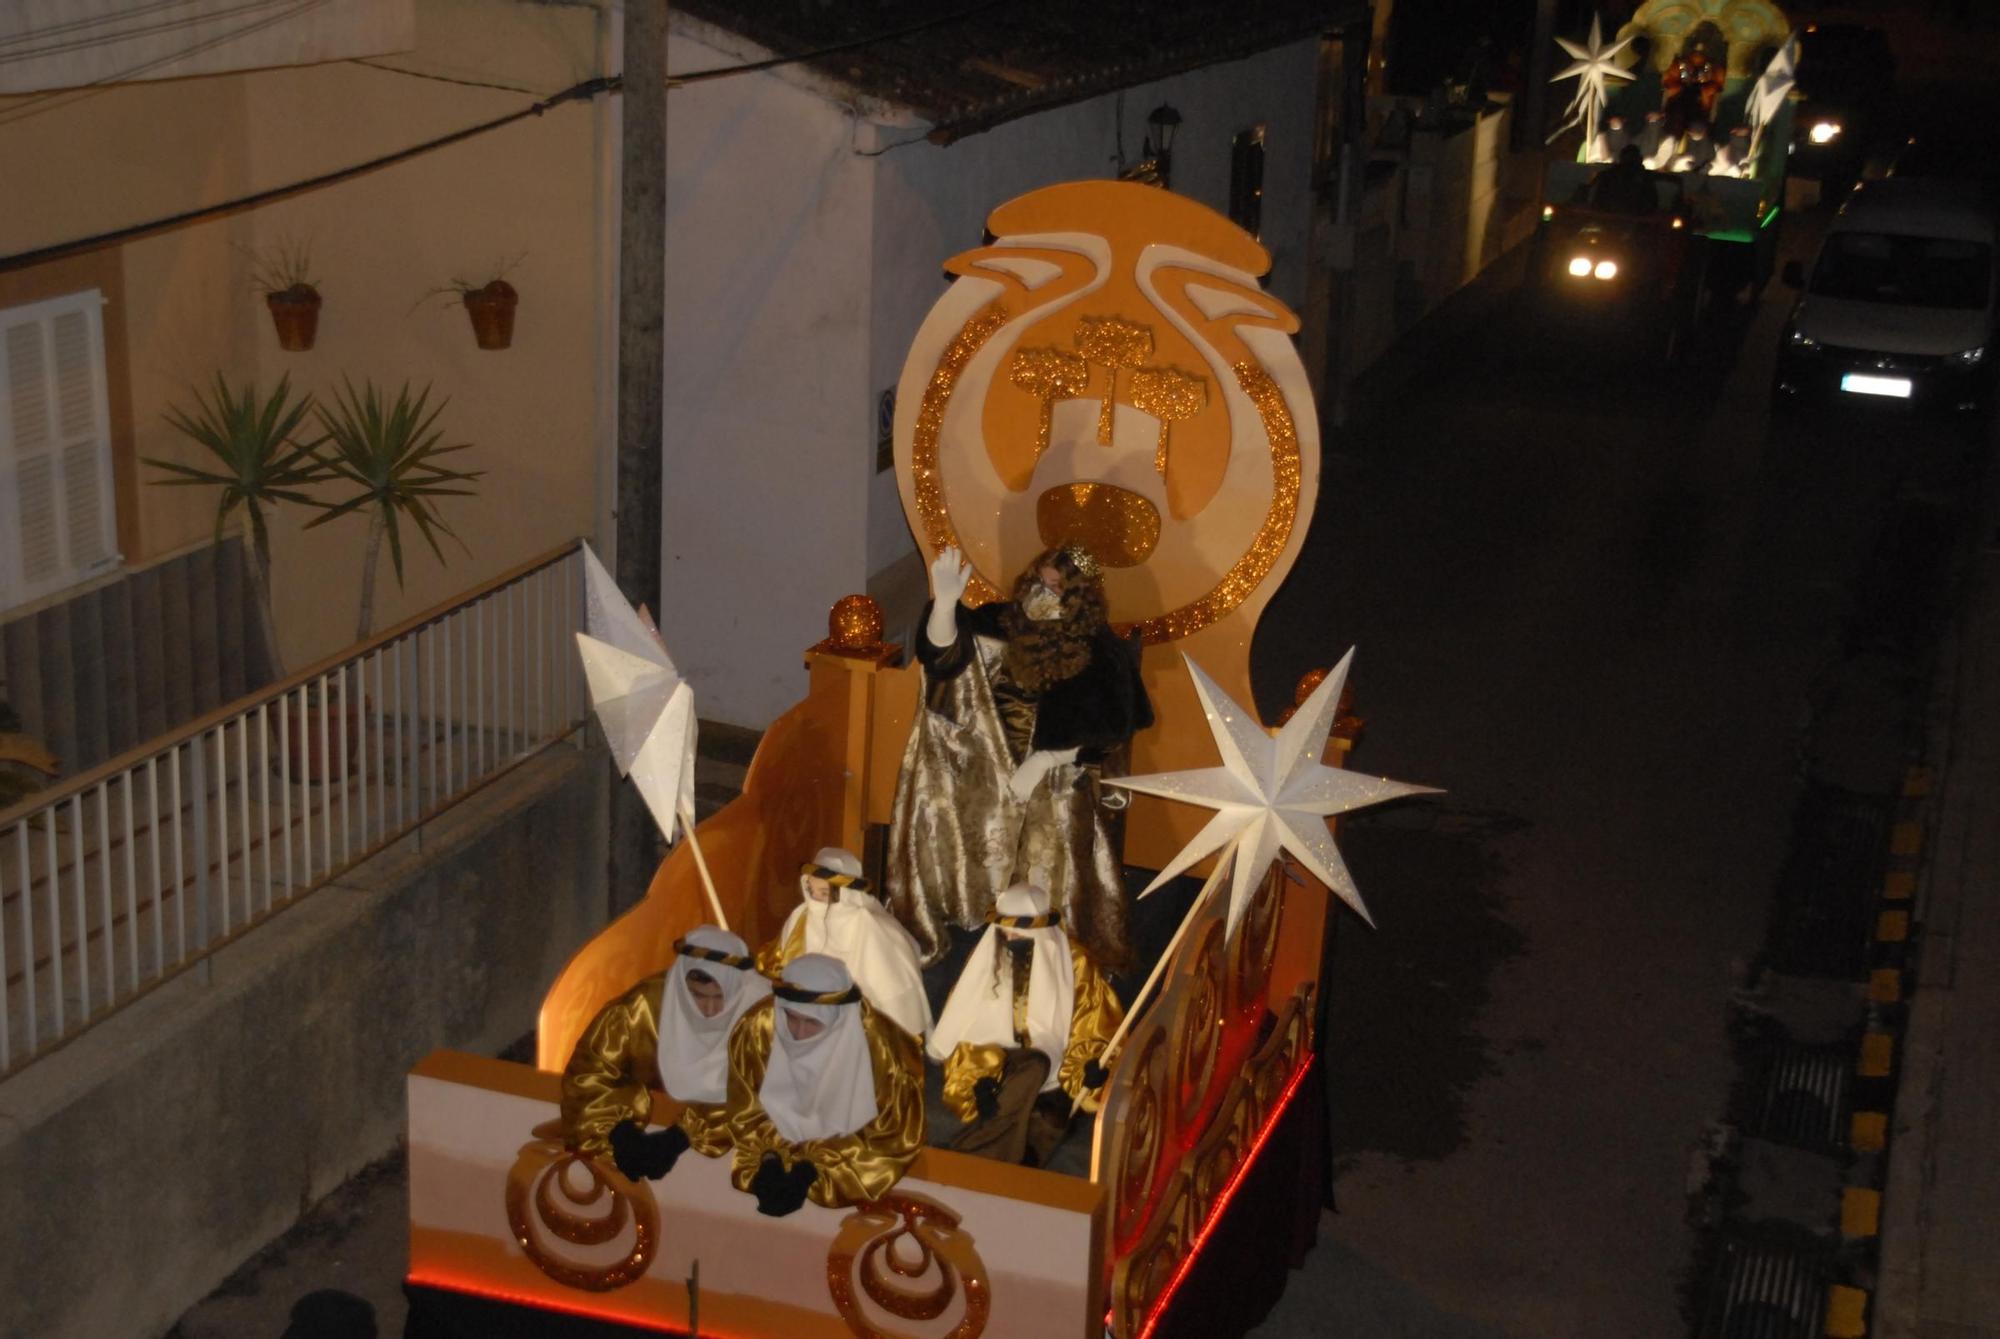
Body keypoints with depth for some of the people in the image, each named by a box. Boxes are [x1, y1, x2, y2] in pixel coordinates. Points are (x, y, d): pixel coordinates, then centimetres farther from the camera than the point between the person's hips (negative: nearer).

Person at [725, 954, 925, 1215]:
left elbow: (891, 1129, -19)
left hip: (847, 1147, -2)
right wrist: (771, 1156, -24)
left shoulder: (877, 1043, -32)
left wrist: (812, 1167, -25)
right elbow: (746, 1106, -8)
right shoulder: (758, 1028, -25)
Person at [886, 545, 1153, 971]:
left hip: (1056, 788, -2)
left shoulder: (1098, 655, -12)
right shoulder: (999, 625, -7)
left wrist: (1041, 763, -21)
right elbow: (942, 652, -20)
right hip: (984, 779, 2)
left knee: (1049, 878, -6)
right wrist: (945, 601, -38)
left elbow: (1100, 732, -13)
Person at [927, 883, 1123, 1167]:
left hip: (1051, 1080, 0)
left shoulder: (1073, 964, -8)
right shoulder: (985, 958, -4)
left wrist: (1092, 1064, -23)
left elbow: (1094, 1024, -3)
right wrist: (980, 1079, -19)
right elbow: (966, 1028, -4)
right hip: (997, 1070, 0)